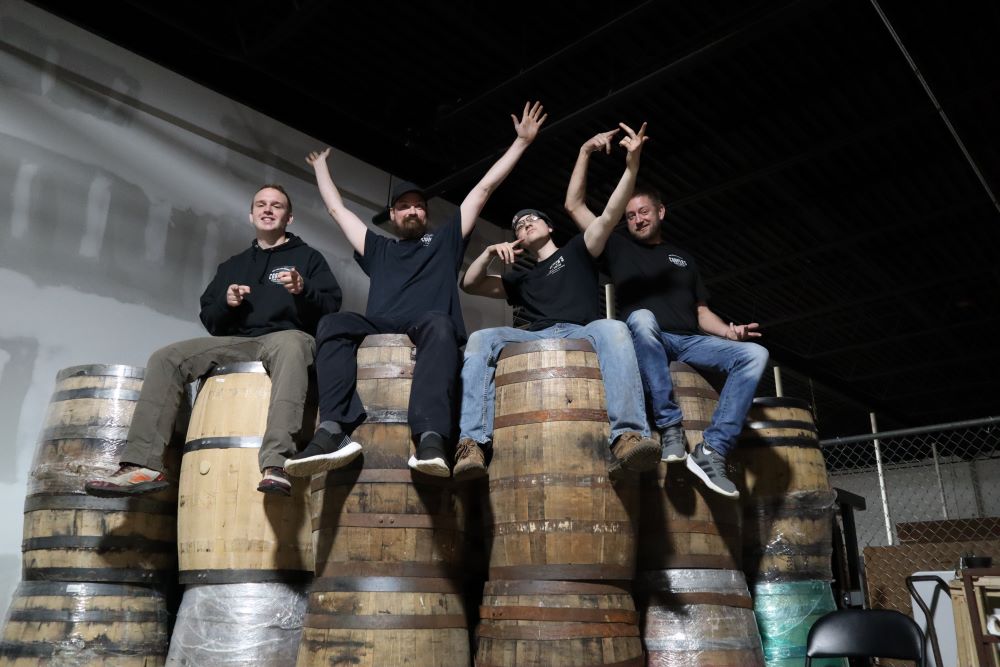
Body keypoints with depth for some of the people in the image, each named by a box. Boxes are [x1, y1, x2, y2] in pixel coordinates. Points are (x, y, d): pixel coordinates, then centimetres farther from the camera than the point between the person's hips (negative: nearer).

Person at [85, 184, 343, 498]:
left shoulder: (307, 257, 12)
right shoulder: (233, 265, 24)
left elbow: (331, 308, -1)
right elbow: (210, 320, 21)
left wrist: (303, 290, -20)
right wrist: (225, 303, -1)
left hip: (287, 337, -5)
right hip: (236, 342, 5)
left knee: (290, 345, -42)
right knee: (166, 358, -16)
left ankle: (276, 464, -54)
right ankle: (145, 465, -23)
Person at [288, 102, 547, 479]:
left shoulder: (446, 241, 28)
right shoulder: (378, 249, 33)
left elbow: (484, 189, 27)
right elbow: (337, 209, 42)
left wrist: (521, 142, 28)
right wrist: (320, 166, 53)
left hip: (430, 328, -2)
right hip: (380, 331, 2)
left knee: (439, 323, -39)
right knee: (333, 325, -28)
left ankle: (431, 438, -55)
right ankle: (335, 431, -45)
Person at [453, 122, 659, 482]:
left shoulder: (576, 252, 26)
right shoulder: (521, 278, 33)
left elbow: (609, 217, 10)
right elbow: (469, 284, 27)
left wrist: (632, 165, -2)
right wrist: (490, 252, 10)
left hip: (582, 335, -2)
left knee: (613, 328, -37)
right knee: (482, 338, -26)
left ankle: (627, 437, -54)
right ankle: (472, 442, -44)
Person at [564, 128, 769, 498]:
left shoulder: (684, 259, 28)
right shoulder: (618, 246, 19)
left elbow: (702, 312, 22)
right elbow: (573, 205, 13)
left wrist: (729, 331, 1)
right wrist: (585, 152, 7)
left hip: (688, 342, 4)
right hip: (645, 339, -4)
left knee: (754, 353, -21)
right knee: (642, 317, -40)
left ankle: (712, 450, -29)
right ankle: (671, 429, -38)